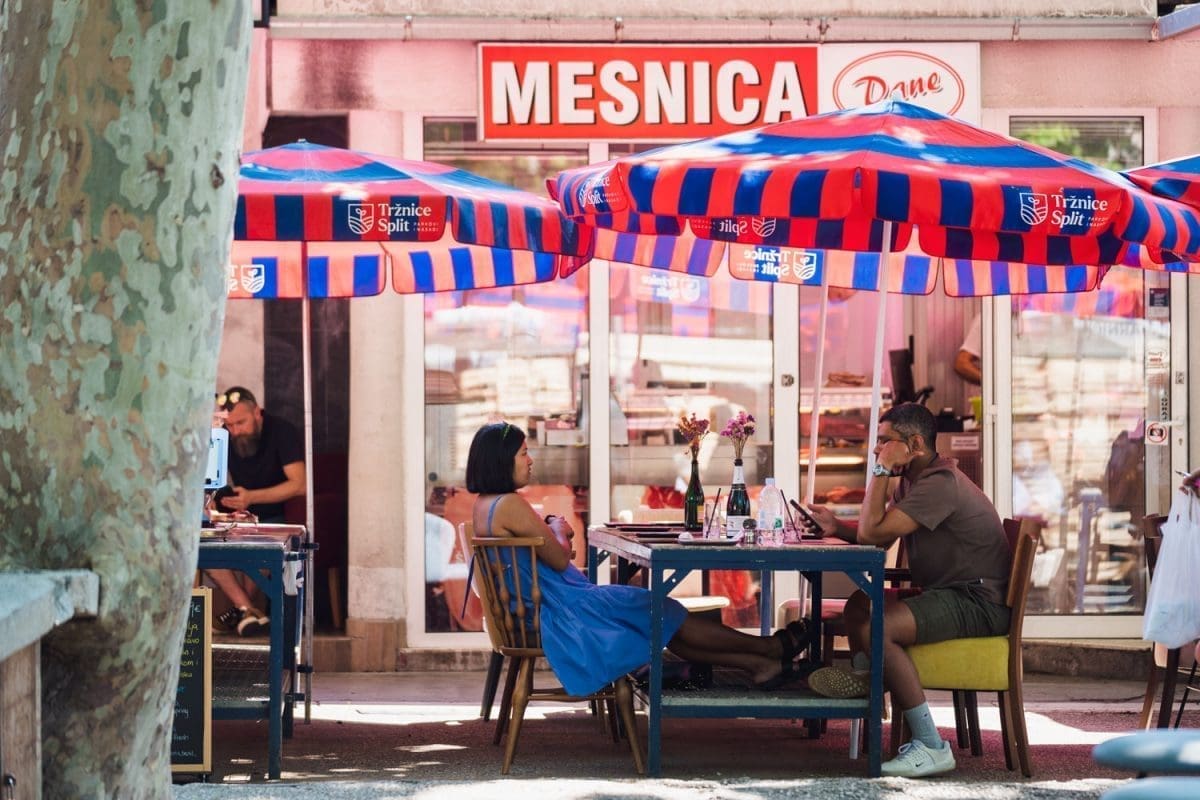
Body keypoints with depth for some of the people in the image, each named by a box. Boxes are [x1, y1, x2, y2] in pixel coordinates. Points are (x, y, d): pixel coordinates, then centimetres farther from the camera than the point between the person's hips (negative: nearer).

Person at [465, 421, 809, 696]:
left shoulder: (482, 506, 10)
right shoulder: (510, 505, -23)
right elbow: (559, 559, -16)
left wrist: (550, 529, 4)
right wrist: (558, 531, 4)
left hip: (538, 614, 10)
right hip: (562, 611, -10)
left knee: (663, 625, 11)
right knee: (663, 615, 1)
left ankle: (757, 665, 10)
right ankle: (771, 648, 13)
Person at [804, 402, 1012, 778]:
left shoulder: (940, 484, -20)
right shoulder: (912, 480, 15)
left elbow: (872, 533, -23)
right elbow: (877, 536, 16)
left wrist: (882, 471, -16)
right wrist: (836, 526, 1)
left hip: (979, 602, -11)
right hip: (951, 593, 11)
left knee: (875, 629, -27)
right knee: (859, 603, 17)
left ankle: (931, 747, -24)